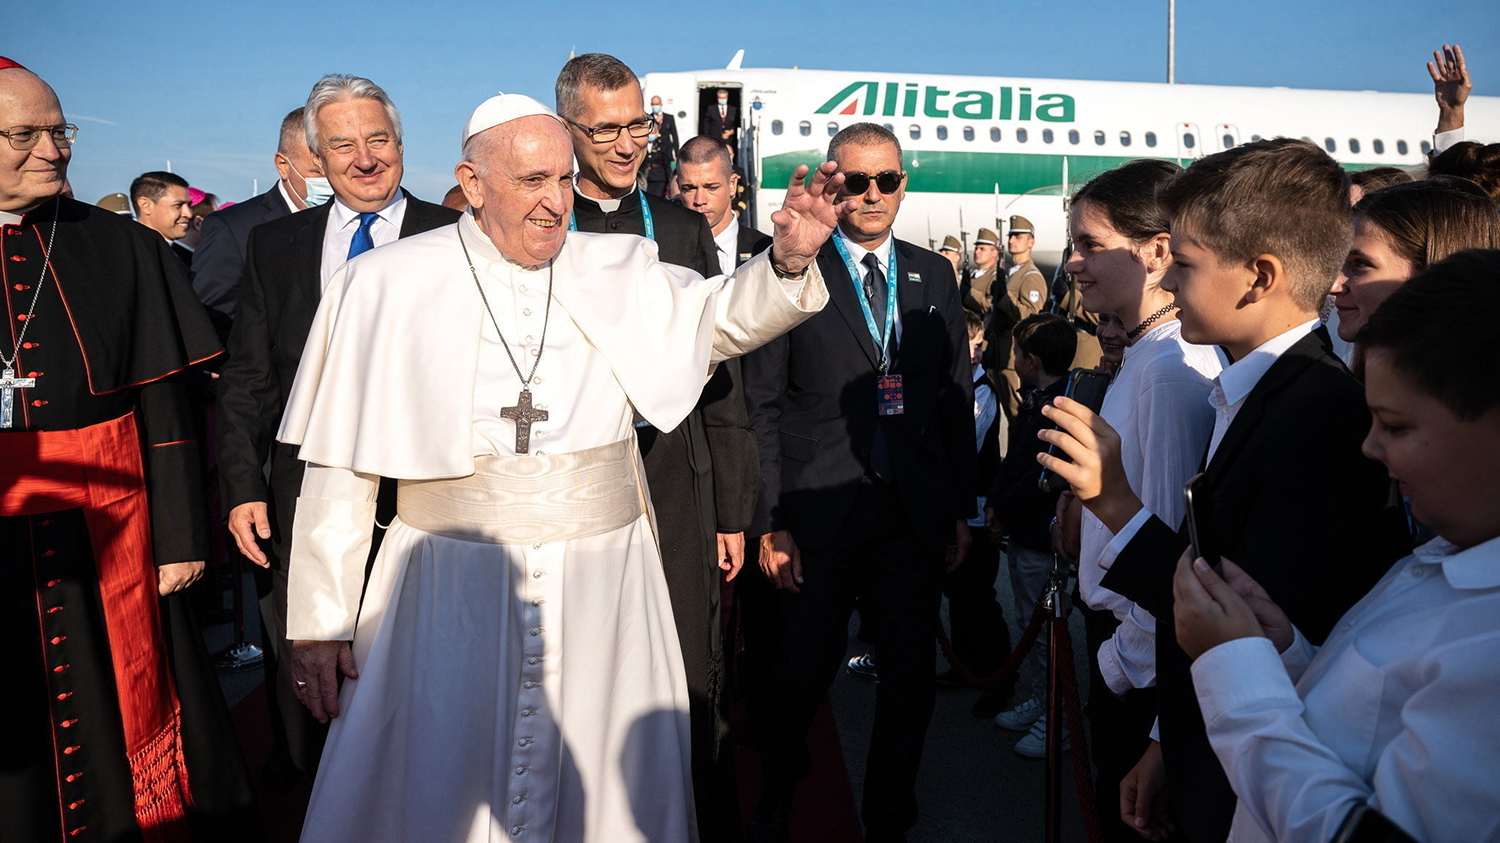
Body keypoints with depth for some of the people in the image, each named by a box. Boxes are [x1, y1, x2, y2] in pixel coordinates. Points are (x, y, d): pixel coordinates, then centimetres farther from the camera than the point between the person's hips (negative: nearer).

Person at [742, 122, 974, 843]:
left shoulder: (934, 276, 9)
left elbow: (955, 397, 11)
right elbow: (760, 407, -5)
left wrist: (960, 507, 7)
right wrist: (769, 522, -10)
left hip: (915, 514, 4)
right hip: (817, 513, -3)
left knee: (910, 677, 12)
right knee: (801, 674, 8)